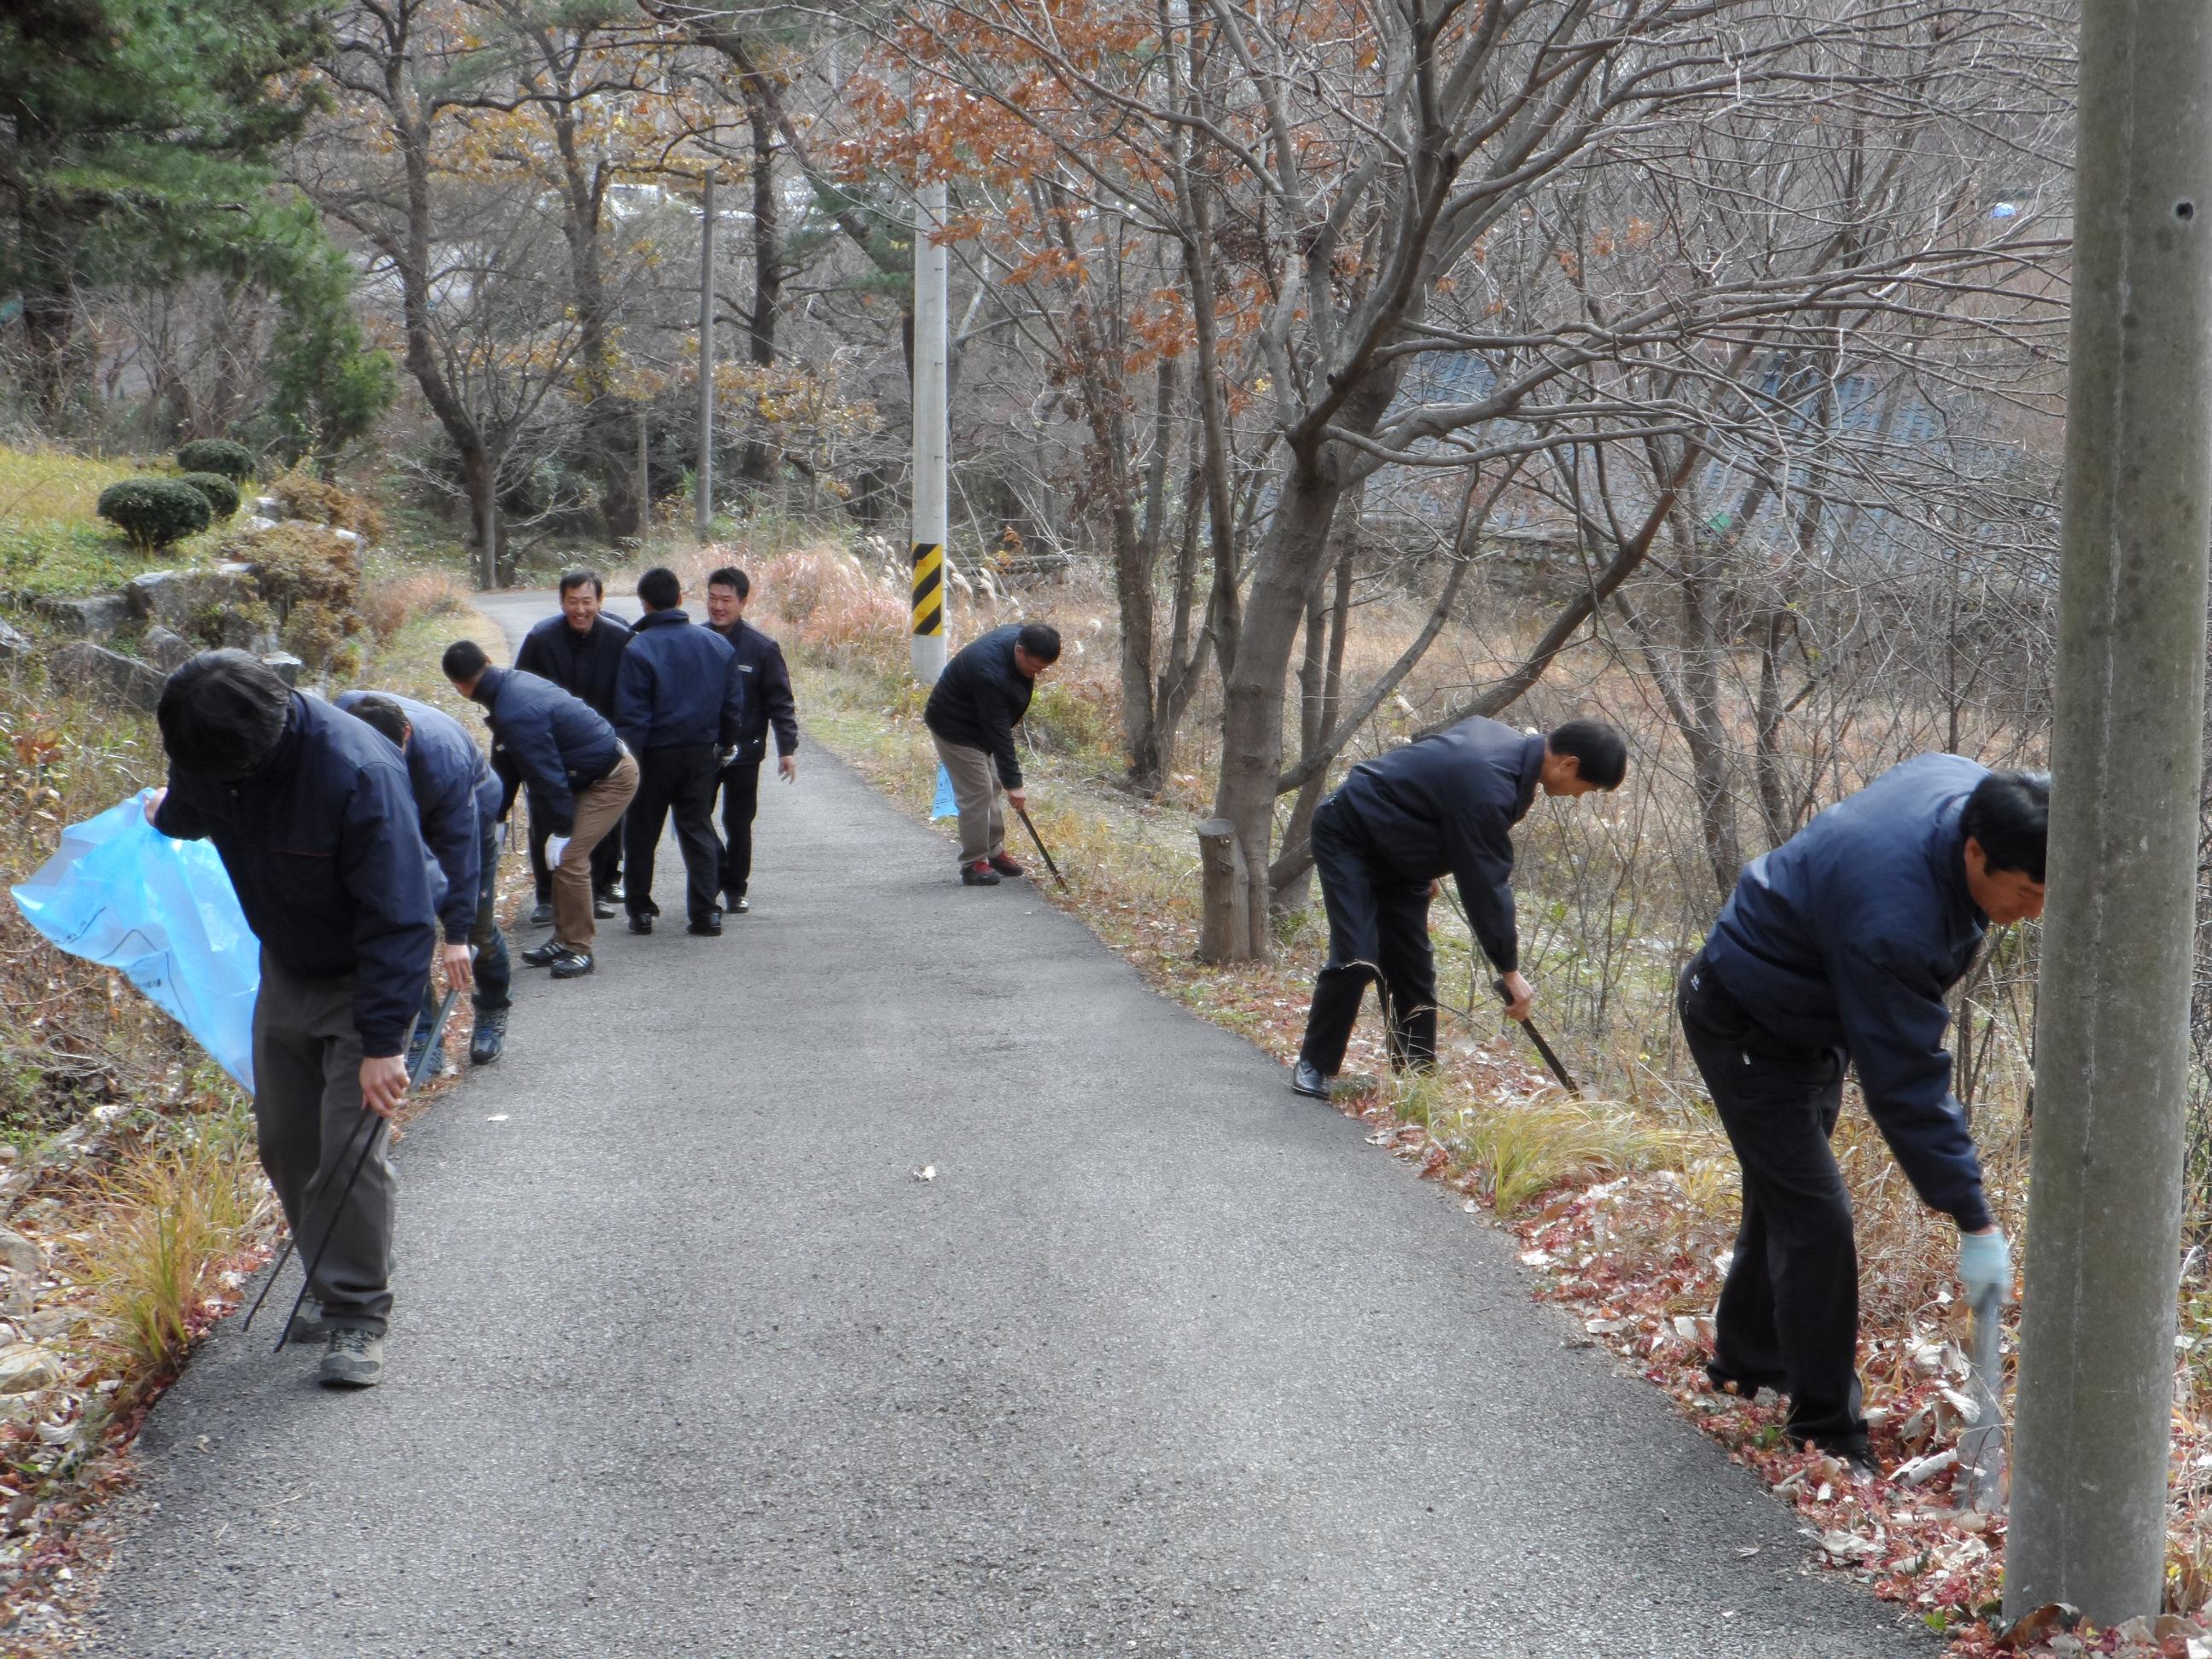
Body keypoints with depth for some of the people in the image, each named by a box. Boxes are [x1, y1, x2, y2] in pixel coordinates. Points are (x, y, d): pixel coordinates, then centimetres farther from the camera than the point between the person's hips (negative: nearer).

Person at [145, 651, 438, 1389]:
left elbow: (398, 918, -30)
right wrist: (166, 817, 40)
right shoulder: (207, 752, -14)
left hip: (366, 974, -7)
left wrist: (383, 1041, -30)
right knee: (286, 1142, 10)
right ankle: (333, 1295, 24)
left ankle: (359, 1317, -2)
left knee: (349, 1148, -12)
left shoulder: (358, 773, -35)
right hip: (286, 968, 7)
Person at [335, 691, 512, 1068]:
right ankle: (422, 1035, -1)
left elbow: (459, 849, -36)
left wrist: (456, 936, -34)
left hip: (469, 812, -4)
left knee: (477, 923, 3)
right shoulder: (345, 712, -33)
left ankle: (492, 1011, 30)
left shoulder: (443, 758, -44)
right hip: (398, 815, 4)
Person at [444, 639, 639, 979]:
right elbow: (511, 761, 14)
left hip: (610, 780, -10)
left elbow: (546, 775, -24)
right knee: (565, 858, 11)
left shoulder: (515, 715, -28)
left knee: (569, 857, -13)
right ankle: (565, 940, 19)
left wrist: (561, 830, -15)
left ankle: (578, 948, -4)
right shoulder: (514, 682, 4)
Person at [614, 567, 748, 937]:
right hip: (701, 753, 4)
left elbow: (630, 714, -15)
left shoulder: (638, 649, -14)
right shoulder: (717, 644, 1)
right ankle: (706, 912, 6)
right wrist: (726, 743, 20)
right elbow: (733, 704, 8)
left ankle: (641, 909, 14)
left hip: (655, 754, -4)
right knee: (699, 829, 11)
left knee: (641, 833, 11)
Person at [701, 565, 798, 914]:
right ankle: (717, 878, 21)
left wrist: (787, 749, -9)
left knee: (738, 826, 7)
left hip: (743, 754, -2)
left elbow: (780, 702, -3)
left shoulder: (761, 648, -5)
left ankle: (735, 888, 22)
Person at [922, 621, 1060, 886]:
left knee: (990, 787, 13)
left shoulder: (1021, 635, -12)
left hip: (977, 722, 9)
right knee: (976, 792, -10)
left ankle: (994, 851, 24)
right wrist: (1013, 782, -32)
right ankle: (973, 864, -2)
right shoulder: (990, 673, -39)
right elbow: (998, 732, -35)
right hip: (955, 727, -9)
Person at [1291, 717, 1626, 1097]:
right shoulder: (1489, 789, -33)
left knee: (1413, 966, 5)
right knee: (1356, 960, -17)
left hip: (1395, 850, 10)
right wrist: (1510, 970, -20)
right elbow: (1485, 884, -28)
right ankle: (1313, 1065, -2)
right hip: (1349, 835, -10)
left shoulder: (1505, 738, -4)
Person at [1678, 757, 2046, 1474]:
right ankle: (1829, 1431, -1)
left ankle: (1748, 1360, 40)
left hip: (1816, 1009, 9)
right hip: (1750, 1028, -9)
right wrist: (1974, 1221, -31)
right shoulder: (1890, 922, -42)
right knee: (1816, 1220, -11)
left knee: (1785, 1193, 22)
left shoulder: (1971, 788, -18)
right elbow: (1905, 1084, -36)